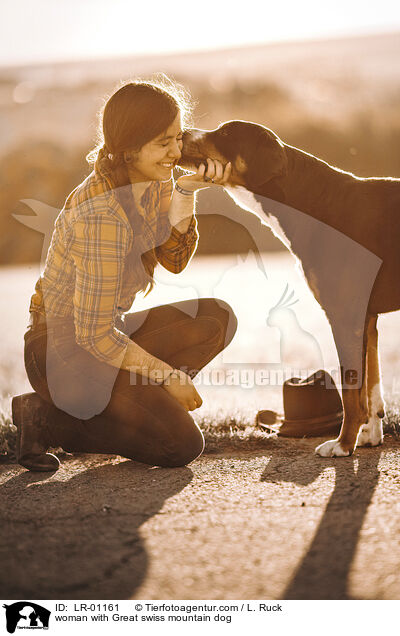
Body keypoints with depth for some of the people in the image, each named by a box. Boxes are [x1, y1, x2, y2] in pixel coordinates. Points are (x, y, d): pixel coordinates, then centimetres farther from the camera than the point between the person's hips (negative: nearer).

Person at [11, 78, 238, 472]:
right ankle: (47, 419, -3)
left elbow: (175, 260, 0)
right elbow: (95, 335, -26)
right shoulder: (103, 215, -28)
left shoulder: (152, 180, -1)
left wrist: (186, 191, -12)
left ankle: (120, 408, 1)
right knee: (182, 446, -14)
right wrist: (171, 376, -16)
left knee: (216, 320, -6)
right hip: (62, 351, -9)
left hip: (104, 332, 9)